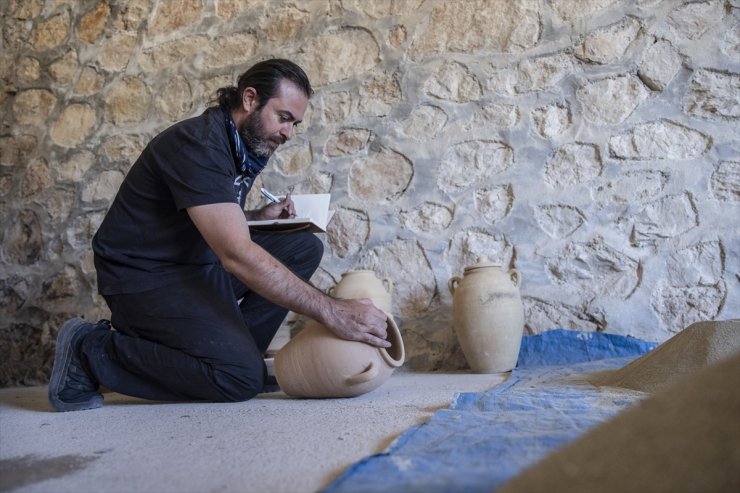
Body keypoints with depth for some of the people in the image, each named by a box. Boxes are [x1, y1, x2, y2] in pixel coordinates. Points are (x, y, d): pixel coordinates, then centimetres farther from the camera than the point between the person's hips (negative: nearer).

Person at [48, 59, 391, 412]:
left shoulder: (244, 148, 8)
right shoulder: (200, 144, -22)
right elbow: (237, 255, -33)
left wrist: (258, 216, 3)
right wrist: (331, 313, -34)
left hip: (199, 264, 9)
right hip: (145, 276, -9)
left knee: (305, 248, 2)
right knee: (240, 376, -25)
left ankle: (234, 346, -1)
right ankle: (90, 350, -9)